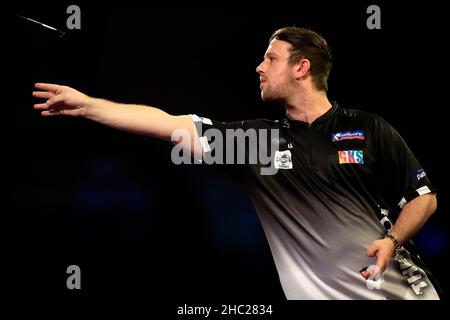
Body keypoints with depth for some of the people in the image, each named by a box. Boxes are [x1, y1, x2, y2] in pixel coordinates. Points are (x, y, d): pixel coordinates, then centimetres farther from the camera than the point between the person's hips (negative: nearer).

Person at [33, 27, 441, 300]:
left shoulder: (369, 129, -2)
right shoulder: (255, 138, 3)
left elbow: (424, 198, 4)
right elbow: (169, 123, 1)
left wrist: (392, 240, -15)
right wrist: (86, 104, -2)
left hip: (399, 288, -1)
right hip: (319, 292, 2)